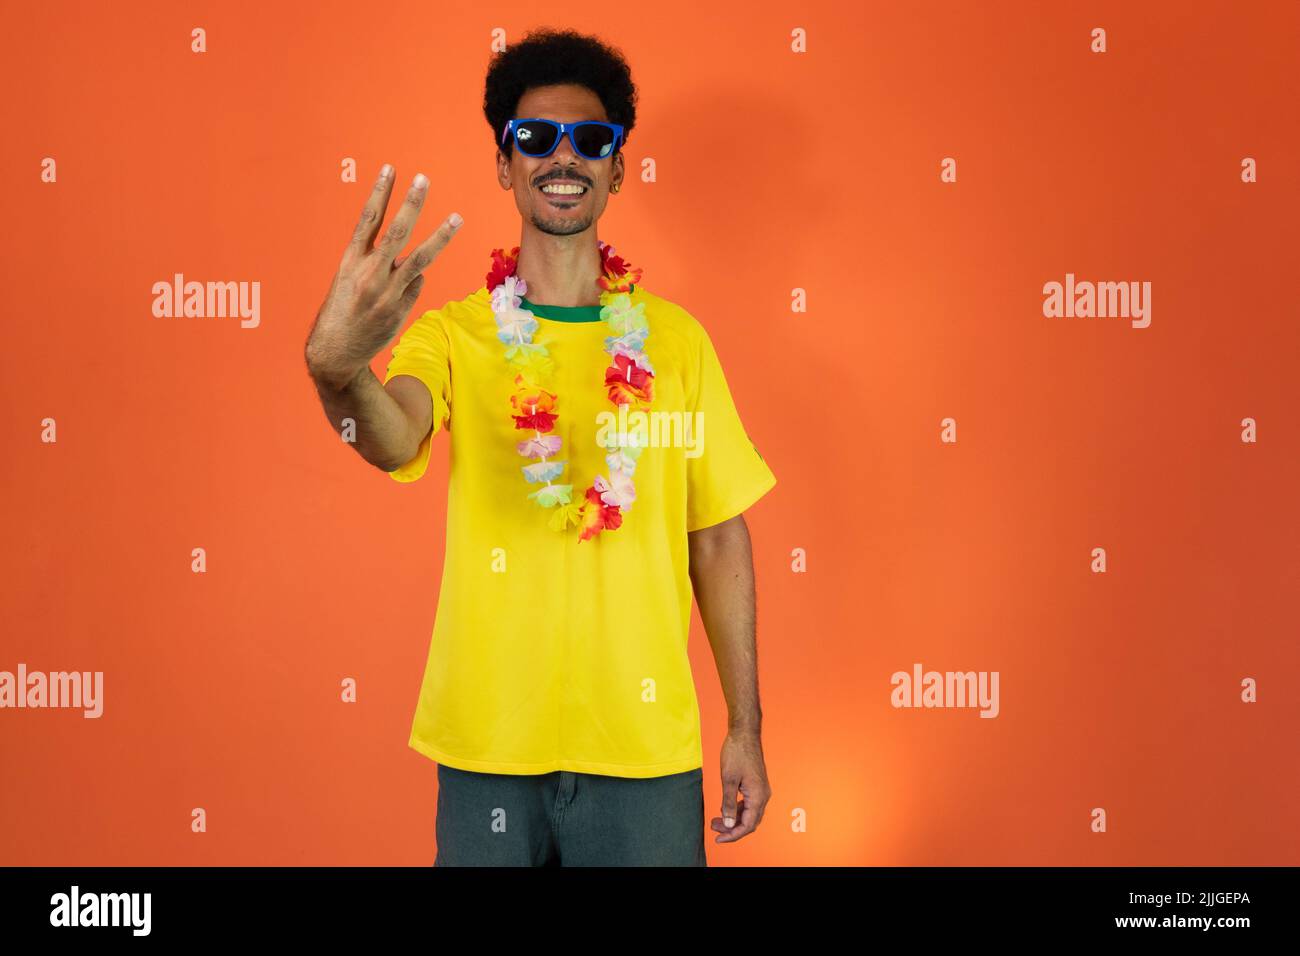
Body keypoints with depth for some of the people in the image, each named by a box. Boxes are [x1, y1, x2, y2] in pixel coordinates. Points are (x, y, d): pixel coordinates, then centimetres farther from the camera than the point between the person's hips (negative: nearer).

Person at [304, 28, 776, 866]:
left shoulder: (674, 339, 2)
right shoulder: (453, 334, -3)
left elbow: (718, 540, 5)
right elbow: (394, 441, -24)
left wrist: (746, 729, 4)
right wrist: (339, 369, -47)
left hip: (644, 745, 1)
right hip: (487, 741, -1)